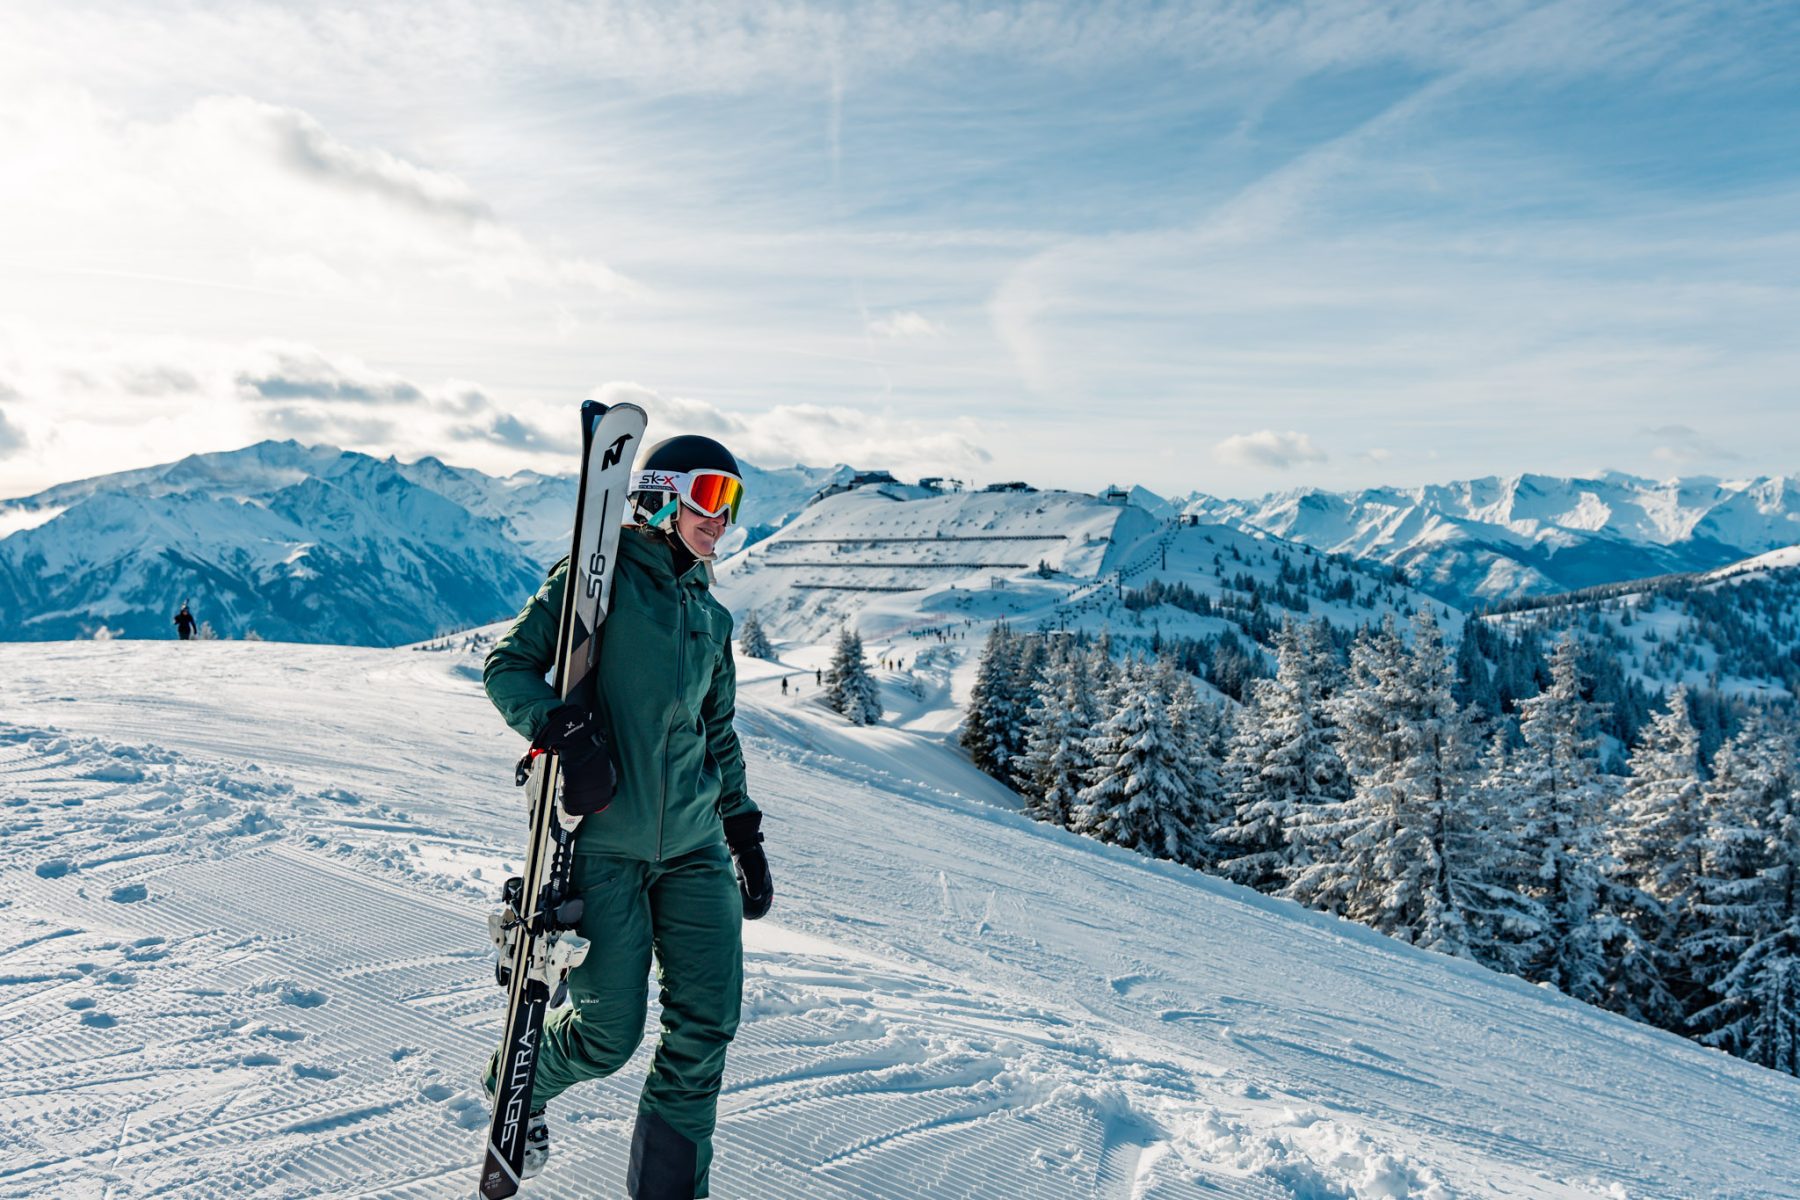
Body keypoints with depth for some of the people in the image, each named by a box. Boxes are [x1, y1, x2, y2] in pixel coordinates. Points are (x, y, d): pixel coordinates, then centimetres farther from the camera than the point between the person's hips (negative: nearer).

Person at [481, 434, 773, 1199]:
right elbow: (506, 665, -6)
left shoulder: (711, 616, 15)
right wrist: (566, 730, -24)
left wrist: (745, 833, 18)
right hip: (603, 842, -6)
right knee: (609, 1035, 1)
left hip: (693, 844, 6)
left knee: (708, 1020, -2)